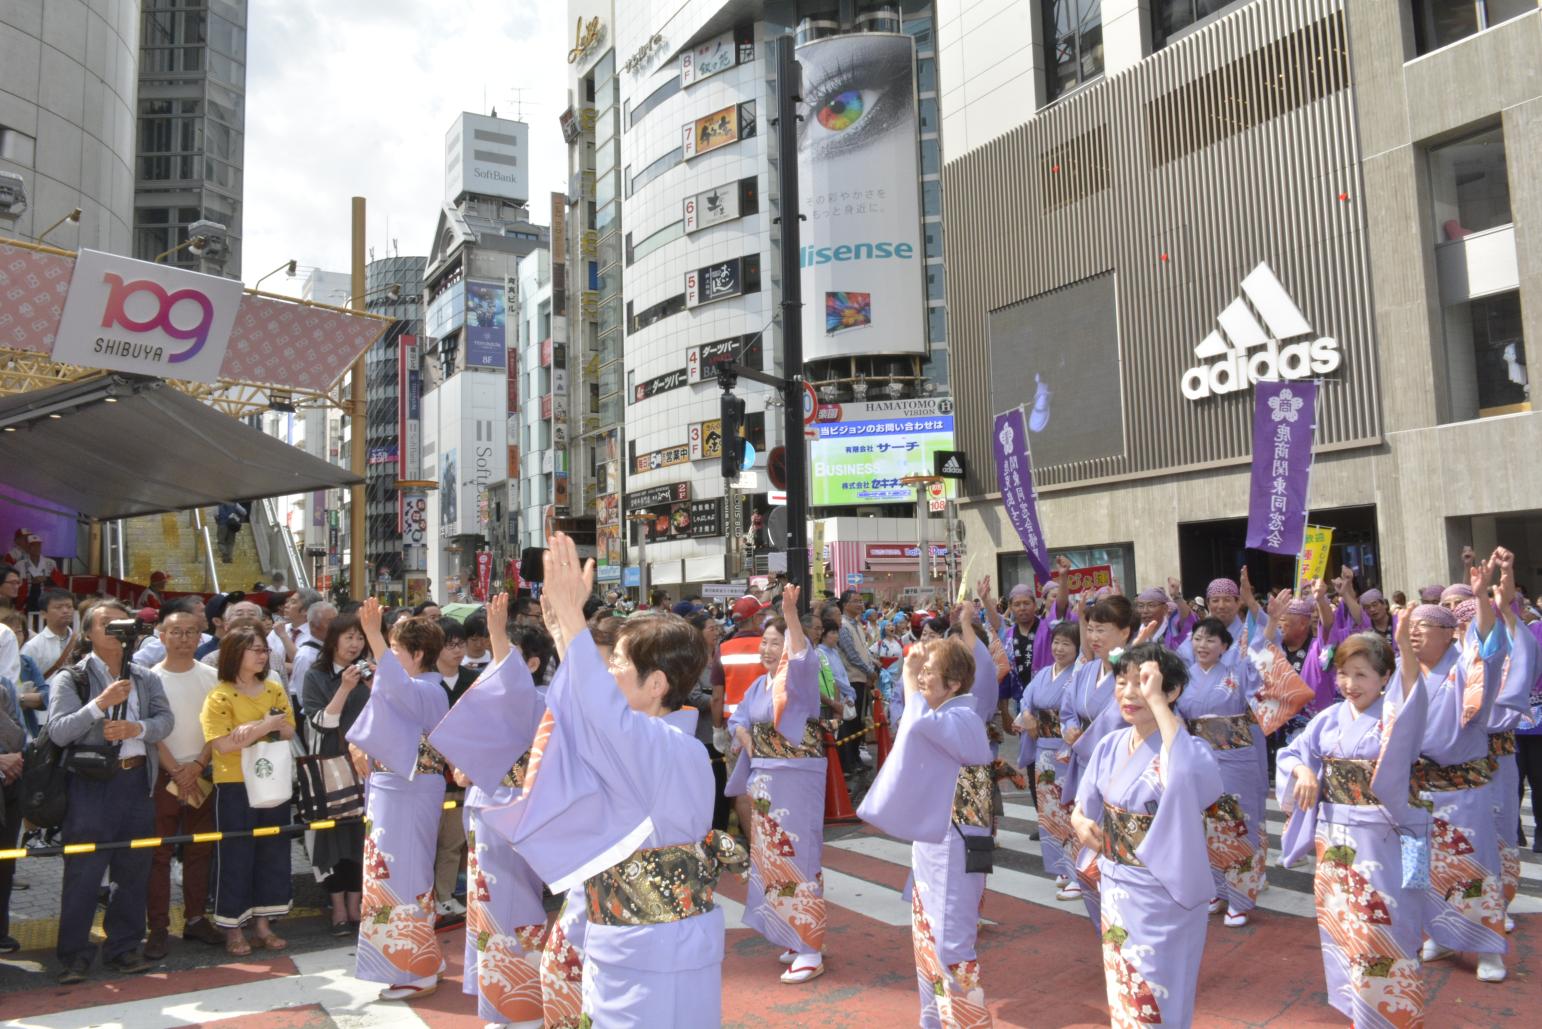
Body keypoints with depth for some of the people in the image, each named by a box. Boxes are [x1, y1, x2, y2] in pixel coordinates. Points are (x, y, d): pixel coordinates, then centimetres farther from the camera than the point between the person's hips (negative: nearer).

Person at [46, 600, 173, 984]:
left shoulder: (145, 678, 11)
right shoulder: (70, 678, -1)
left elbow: (165, 720, 1)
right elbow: (58, 731, -11)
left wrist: (136, 728, -17)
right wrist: (101, 703, -22)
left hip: (137, 780, 4)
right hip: (90, 783, -4)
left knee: (133, 869, 9)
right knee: (83, 871, 0)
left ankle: (123, 948, 21)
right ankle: (74, 955, 12)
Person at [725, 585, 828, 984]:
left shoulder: (798, 677, -11)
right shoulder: (760, 684, 11)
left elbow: (805, 657, -33)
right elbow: (738, 719, 20)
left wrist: (791, 615, -46)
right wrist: (744, 736, -2)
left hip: (796, 779, -8)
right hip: (763, 780, 8)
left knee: (796, 858, -4)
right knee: (770, 858, 15)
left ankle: (810, 950, 6)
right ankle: (795, 936, 30)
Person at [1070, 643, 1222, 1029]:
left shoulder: (1182, 749, -21)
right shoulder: (1111, 745, -1)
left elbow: (1197, 776, -47)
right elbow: (1085, 804, 12)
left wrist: (1157, 701, -40)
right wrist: (1080, 822, -11)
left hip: (1160, 899, -6)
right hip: (1114, 890, 6)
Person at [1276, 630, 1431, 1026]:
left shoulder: (1393, 716, -10)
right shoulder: (1330, 718, 4)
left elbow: (1415, 707, -34)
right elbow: (1290, 753, 10)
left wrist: (1407, 651, -50)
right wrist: (1303, 771, -14)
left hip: (1379, 842, -5)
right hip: (1333, 840, 5)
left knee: (1381, 931, 1)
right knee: (1342, 927, 16)